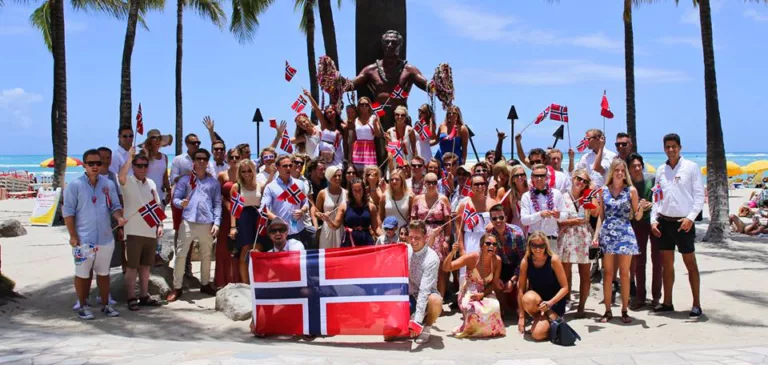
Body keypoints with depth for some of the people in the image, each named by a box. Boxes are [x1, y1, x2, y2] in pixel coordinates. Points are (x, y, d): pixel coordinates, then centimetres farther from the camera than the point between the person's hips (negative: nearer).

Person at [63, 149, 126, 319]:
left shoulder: (108, 184, 5)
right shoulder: (75, 185, -7)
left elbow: (115, 206, 10)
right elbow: (68, 212, -7)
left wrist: (119, 218, -13)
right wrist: (73, 236, -12)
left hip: (106, 238, 4)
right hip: (83, 240, -4)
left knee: (103, 273, 14)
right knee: (83, 274, 7)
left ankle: (105, 305, 25)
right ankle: (83, 306, 21)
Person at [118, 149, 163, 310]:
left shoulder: (151, 183, 12)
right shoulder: (128, 182, -6)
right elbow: (121, 177, -32)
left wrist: (160, 225, 8)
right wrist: (130, 157, -26)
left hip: (151, 232, 6)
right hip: (134, 232, -6)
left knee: (146, 266, 12)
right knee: (132, 267, 0)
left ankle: (144, 296, 21)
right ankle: (131, 298, 6)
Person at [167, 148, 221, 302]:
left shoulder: (214, 182, 11)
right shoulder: (185, 179, 6)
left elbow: (217, 203, 8)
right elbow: (175, 198, 2)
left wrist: (216, 222, -2)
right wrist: (181, 203, -22)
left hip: (207, 223, 2)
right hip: (188, 222, -2)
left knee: (206, 255, 13)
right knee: (181, 254, -4)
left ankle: (205, 284, 27)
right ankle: (177, 288, 3)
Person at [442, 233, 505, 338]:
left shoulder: (497, 260, -11)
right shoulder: (471, 257, -19)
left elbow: (494, 283, -2)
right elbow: (446, 268, -19)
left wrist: (482, 294, -21)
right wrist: (452, 252, -36)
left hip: (485, 293, 3)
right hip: (469, 293, -2)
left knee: (494, 307, -32)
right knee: (475, 310, -35)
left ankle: (490, 329, 1)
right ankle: (470, 328, 0)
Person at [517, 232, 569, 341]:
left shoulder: (553, 260, -15)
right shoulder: (526, 261, -9)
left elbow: (565, 288, -11)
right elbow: (521, 288, -6)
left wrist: (550, 303, -25)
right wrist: (521, 316, -8)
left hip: (554, 302, -2)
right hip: (535, 299, 3)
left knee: (538, 334, -24)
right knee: (528, 299, -37)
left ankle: (552, 319, 7)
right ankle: (539, 318, -6)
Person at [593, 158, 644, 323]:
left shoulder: (631, 190, 3)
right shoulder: (603, 191, 8)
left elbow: (637, 217, 4)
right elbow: (601, 217, 11)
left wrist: (641, 208, -17)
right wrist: (596, 236, 3)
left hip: (625, 234, -1)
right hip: (607, 234, 1)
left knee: (624, 274, 2)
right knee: (608, 274, 2)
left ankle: (624, 311, 10)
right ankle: (608, 311, 9)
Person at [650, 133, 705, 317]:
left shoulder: (691, 167, -2)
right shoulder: (661, 170, 10)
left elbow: (699, 195, -5)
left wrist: (691, 217, -15)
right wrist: (653, 220, 4)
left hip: (683, 222, -4)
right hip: (664, 222, 4)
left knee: (690, 263, 2)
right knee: (666, 264, 9)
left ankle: (696, 304, 9)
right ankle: (667, 302, 18)